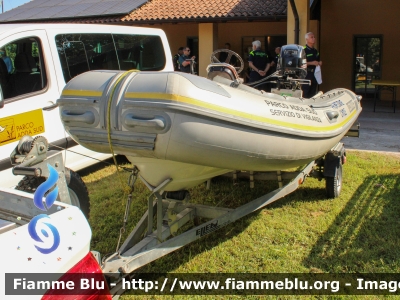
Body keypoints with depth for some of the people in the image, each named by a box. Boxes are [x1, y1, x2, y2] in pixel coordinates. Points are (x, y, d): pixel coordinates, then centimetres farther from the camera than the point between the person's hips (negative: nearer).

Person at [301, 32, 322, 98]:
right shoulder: (303, 50, -9)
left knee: (313, 94, 11)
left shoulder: (315, 51, 17)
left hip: (315, 74, 8)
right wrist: (311, 63, -21)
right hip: (306, 74, -8)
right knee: (305, 94, -8)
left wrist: (319, 63, 8)